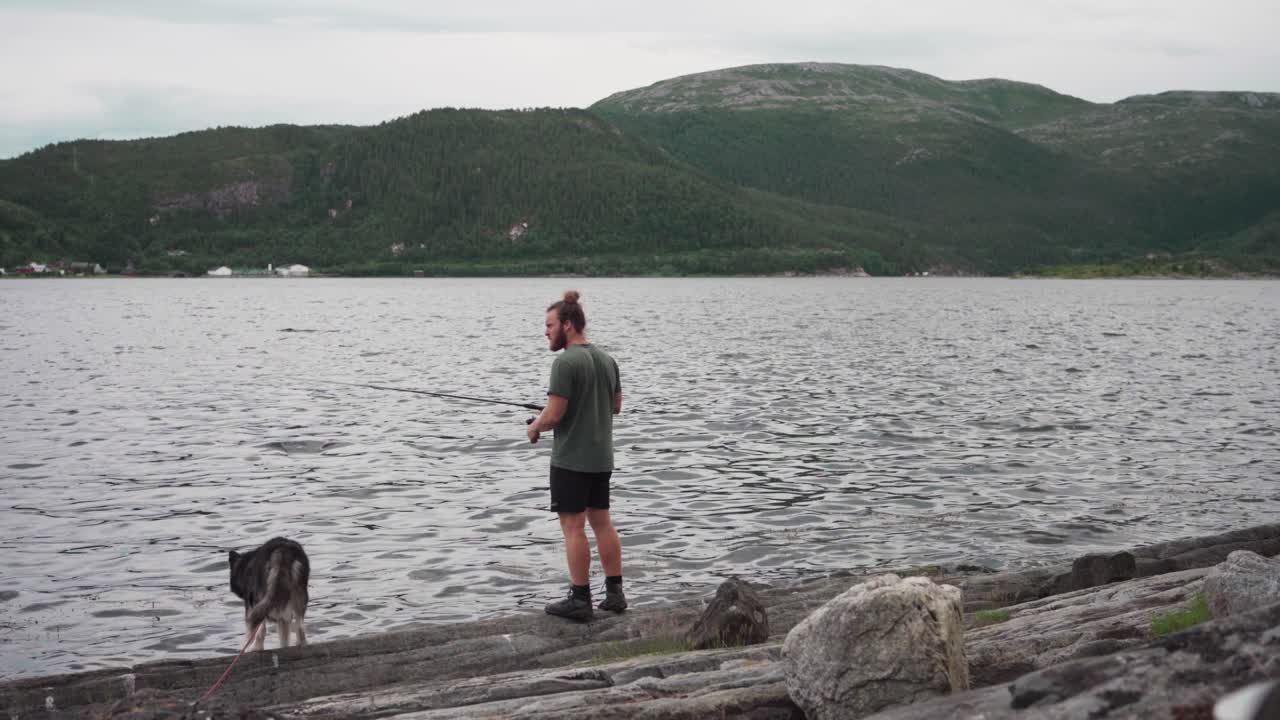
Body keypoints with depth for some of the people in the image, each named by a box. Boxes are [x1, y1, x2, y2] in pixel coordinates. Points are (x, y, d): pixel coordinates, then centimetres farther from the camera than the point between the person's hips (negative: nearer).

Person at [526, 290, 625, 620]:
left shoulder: (566, 363, -17)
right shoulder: (607, 359, 9)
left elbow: (554, 414, -19)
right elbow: (616, 406, 18)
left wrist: (535, 428, 0)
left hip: (571, 458, -8)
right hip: (602, 457, 8)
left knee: (573, 525, -2)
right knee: (602, 521, 13)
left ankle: (580, 600, 2)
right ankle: (615, 593, 16)